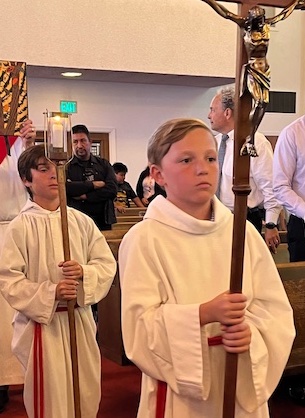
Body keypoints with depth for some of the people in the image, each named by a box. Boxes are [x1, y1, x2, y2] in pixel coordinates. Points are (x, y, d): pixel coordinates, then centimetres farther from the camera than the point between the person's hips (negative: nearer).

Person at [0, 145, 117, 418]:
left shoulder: (81, 221, 2)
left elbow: (108, 263, 3)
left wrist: (84, 272, -17)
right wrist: (50, 293, -23)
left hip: (81, 320, 4)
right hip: (42, 323, -4)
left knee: (87, 396, 17)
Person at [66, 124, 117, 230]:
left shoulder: (103, 164, 12)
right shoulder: (66, 167, 5)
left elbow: (112, 190, -2)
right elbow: (65, 188, -15)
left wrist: (85, 196, -8)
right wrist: (93, 185, -9)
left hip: (102, 222, 2)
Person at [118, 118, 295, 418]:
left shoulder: (242, 231, -2)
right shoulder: (144, 239, -13)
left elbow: (275, 307, -1)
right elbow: (139, 326, -16)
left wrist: (251, 333, -20)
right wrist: (203, 314, -28)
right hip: (179, 389, -3)